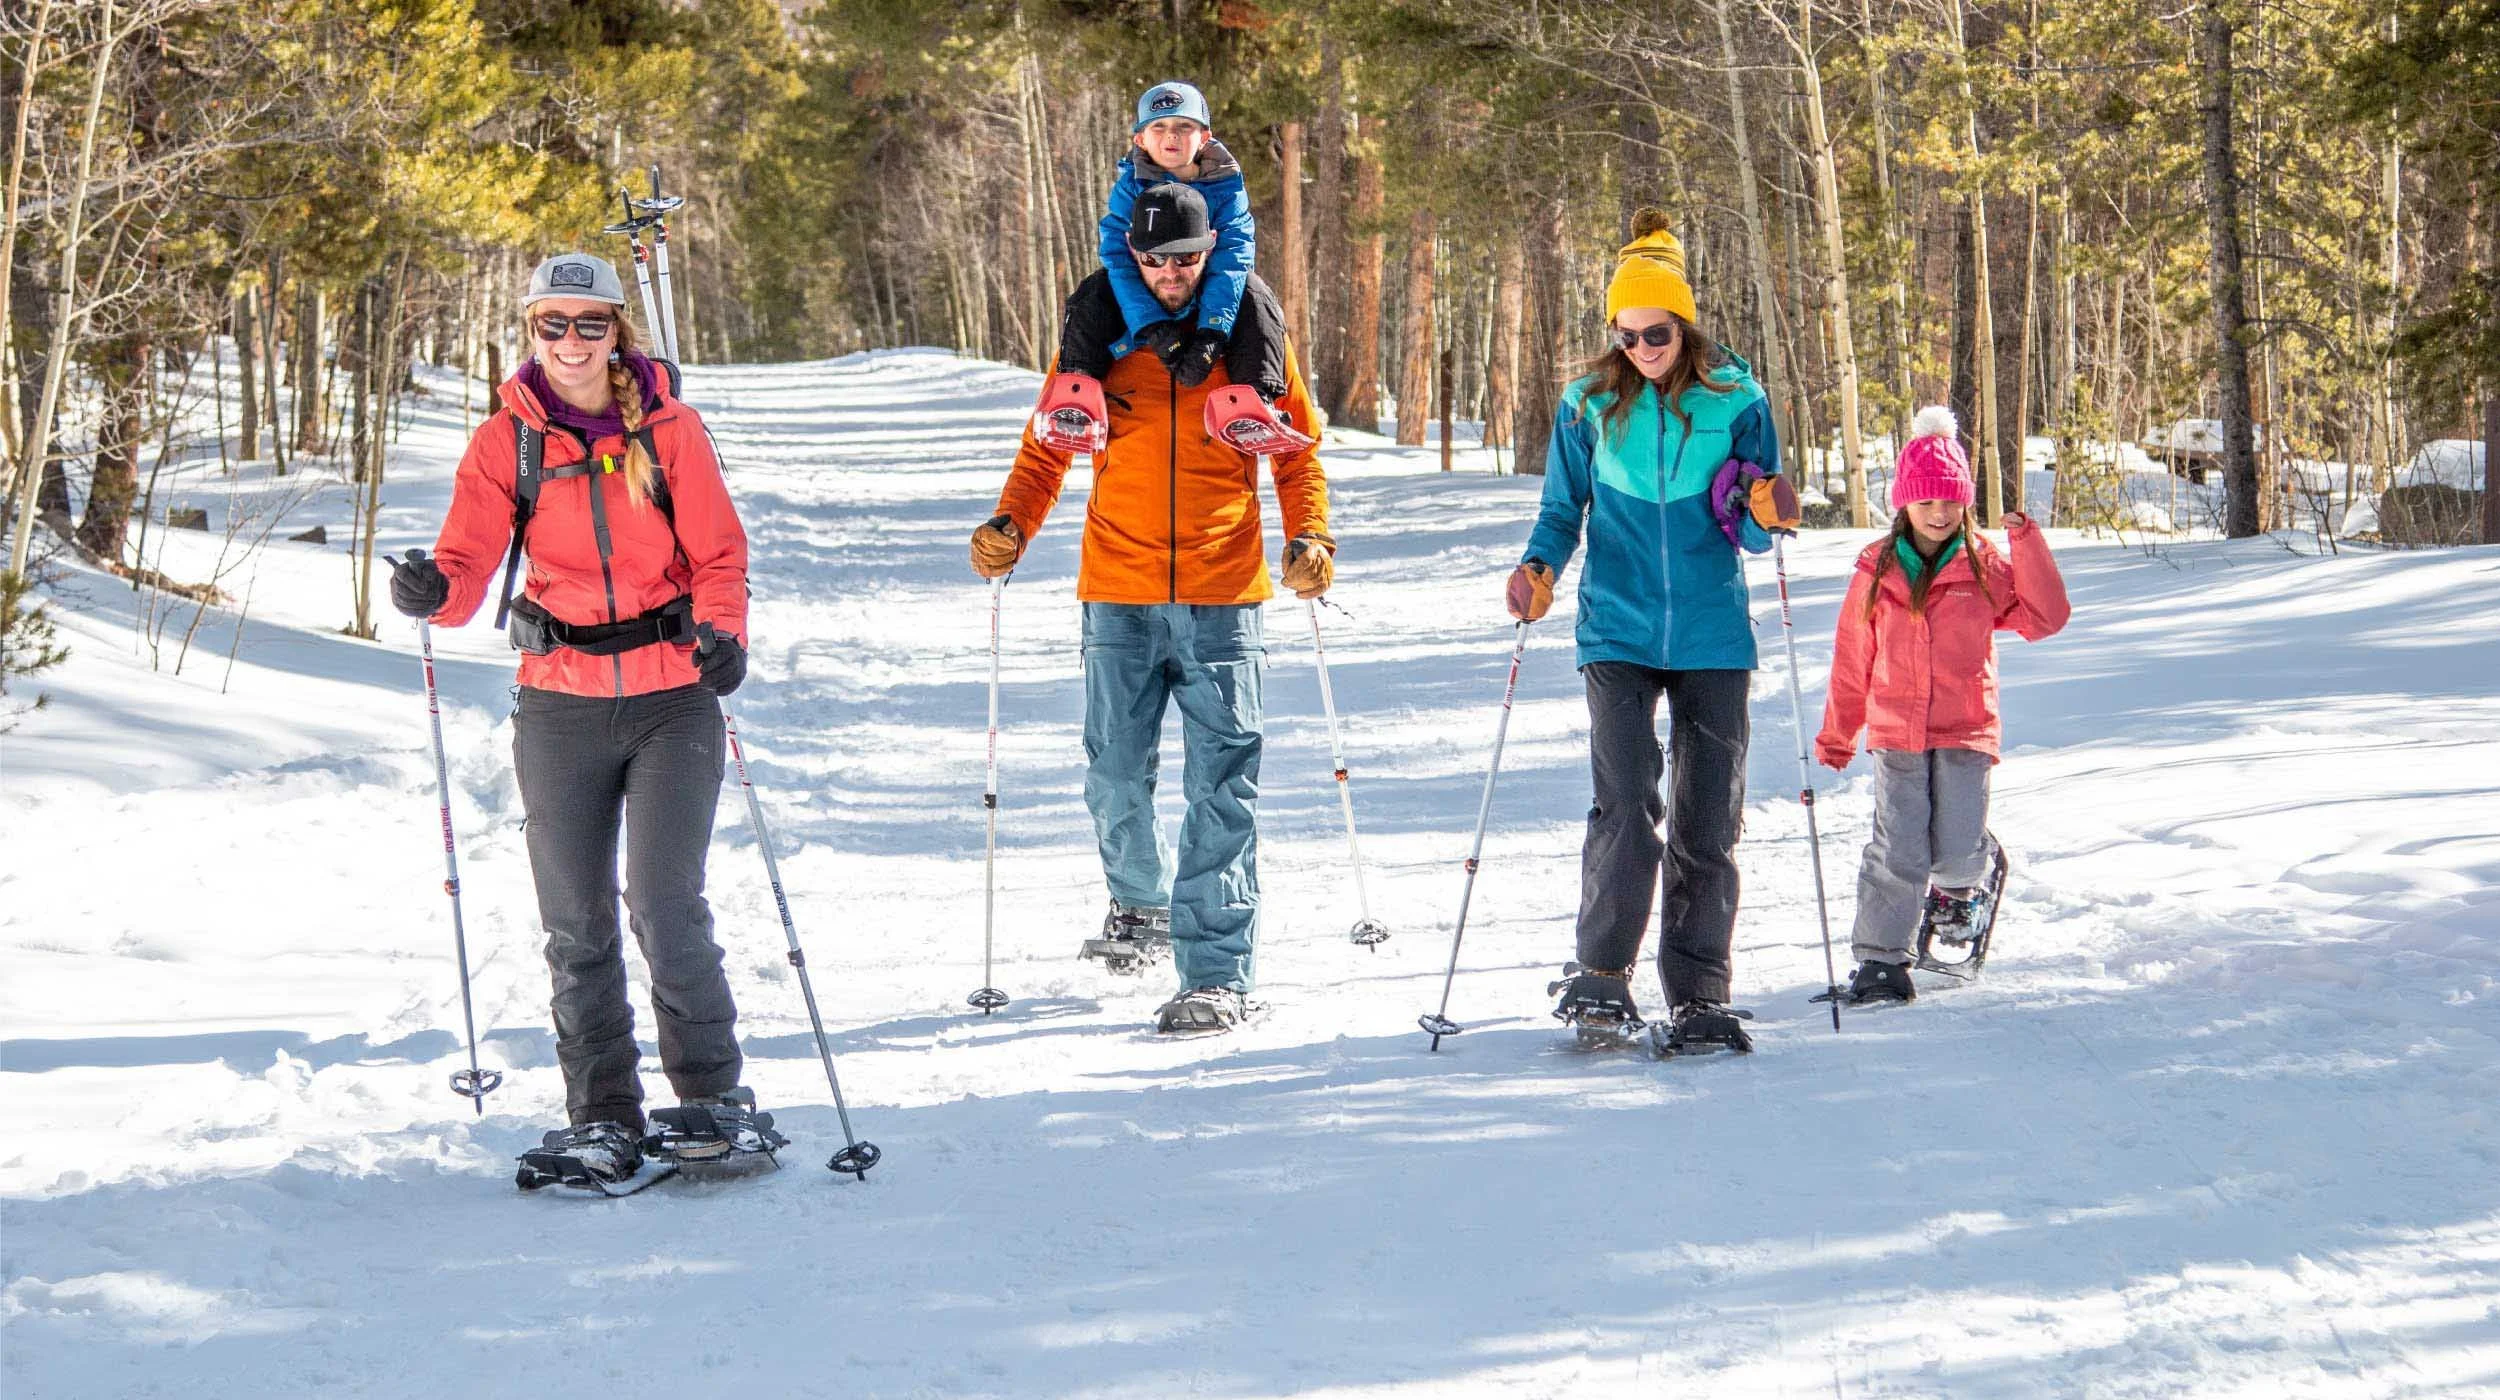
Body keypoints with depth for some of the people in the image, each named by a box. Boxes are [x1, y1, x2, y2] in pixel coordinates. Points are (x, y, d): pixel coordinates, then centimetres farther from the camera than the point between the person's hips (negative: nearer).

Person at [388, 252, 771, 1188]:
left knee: (666, 904, -10)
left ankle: (714, 1100, 6)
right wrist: (433, 590, -31)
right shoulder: (506, 441, 2)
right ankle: (602, 1119, 16)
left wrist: (721, 633, -18)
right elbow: (468, 562, -7)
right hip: (561, 702, 2)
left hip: (672, 696, -2)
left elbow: (717, 552, 1)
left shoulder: (667, 427, 0)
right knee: (576, 923, 4)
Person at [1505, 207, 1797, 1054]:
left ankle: (1699, 997, 12)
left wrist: (1765, 515, -18)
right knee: (1626, 808, -14)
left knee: (1708, 820, 3)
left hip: (1712, 637, 1)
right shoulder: (1589, 405, 3)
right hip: (1618, 633, 0)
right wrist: (1540, 568, -7)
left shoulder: (1735, 400, 1)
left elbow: (1754, 533, 5)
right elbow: (1564, 509, 12)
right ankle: (1599, 978, -1)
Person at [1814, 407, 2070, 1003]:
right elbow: (1853, 658, 12)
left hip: (1965, 730, 0)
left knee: (1956, 853, -6)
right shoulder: (1877, 570, 5)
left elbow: (2045, 617, -4)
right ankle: (1880, 959, 2)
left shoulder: (1984, 566, 3)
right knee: (1898, 852, -8)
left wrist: (2026, 544, -12)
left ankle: (1958, 883, 30)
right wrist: (1836, 733, 17)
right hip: (1896, 729, 0)